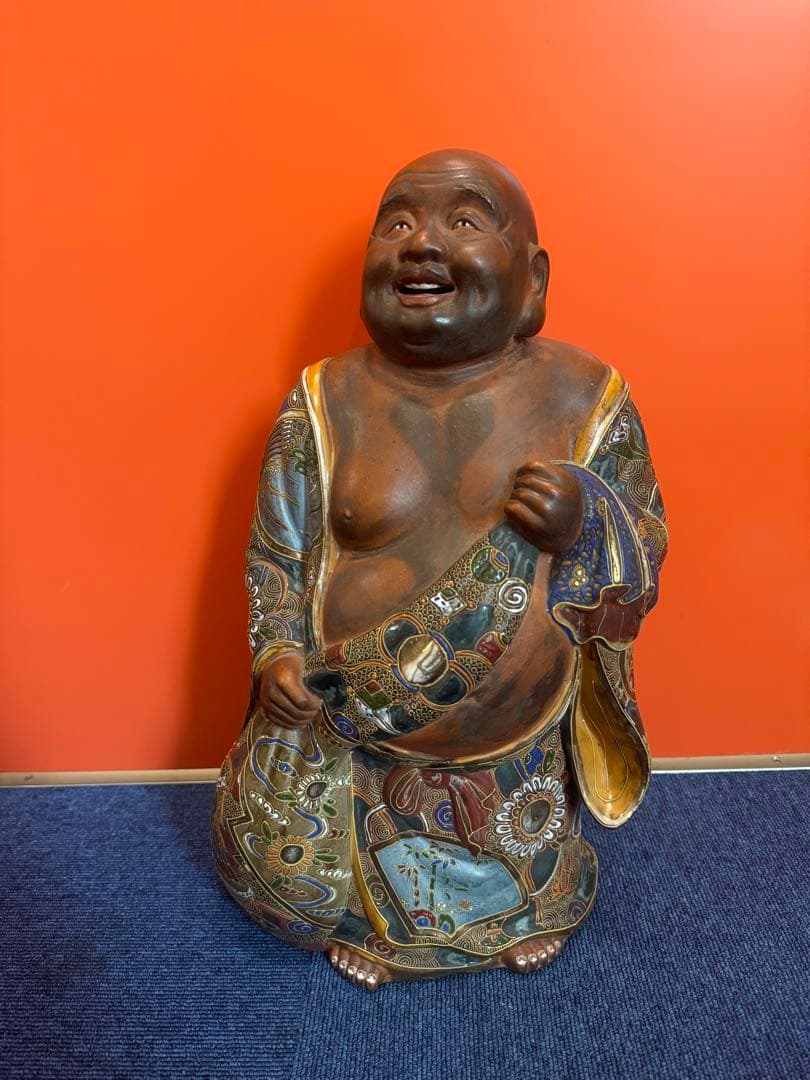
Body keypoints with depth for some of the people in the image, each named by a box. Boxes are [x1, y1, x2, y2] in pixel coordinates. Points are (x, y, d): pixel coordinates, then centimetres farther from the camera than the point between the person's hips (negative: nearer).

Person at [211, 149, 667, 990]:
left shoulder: (586, 399, -11)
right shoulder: (326, 404, -10)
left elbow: (645, 558, -4)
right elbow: (276, 553, 2)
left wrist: (586, 520, -25)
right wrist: (279, 650, -13)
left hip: (522, 742, 0)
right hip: (344, 725, 1)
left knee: (533, 889, 16)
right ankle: (361, 910, 37)